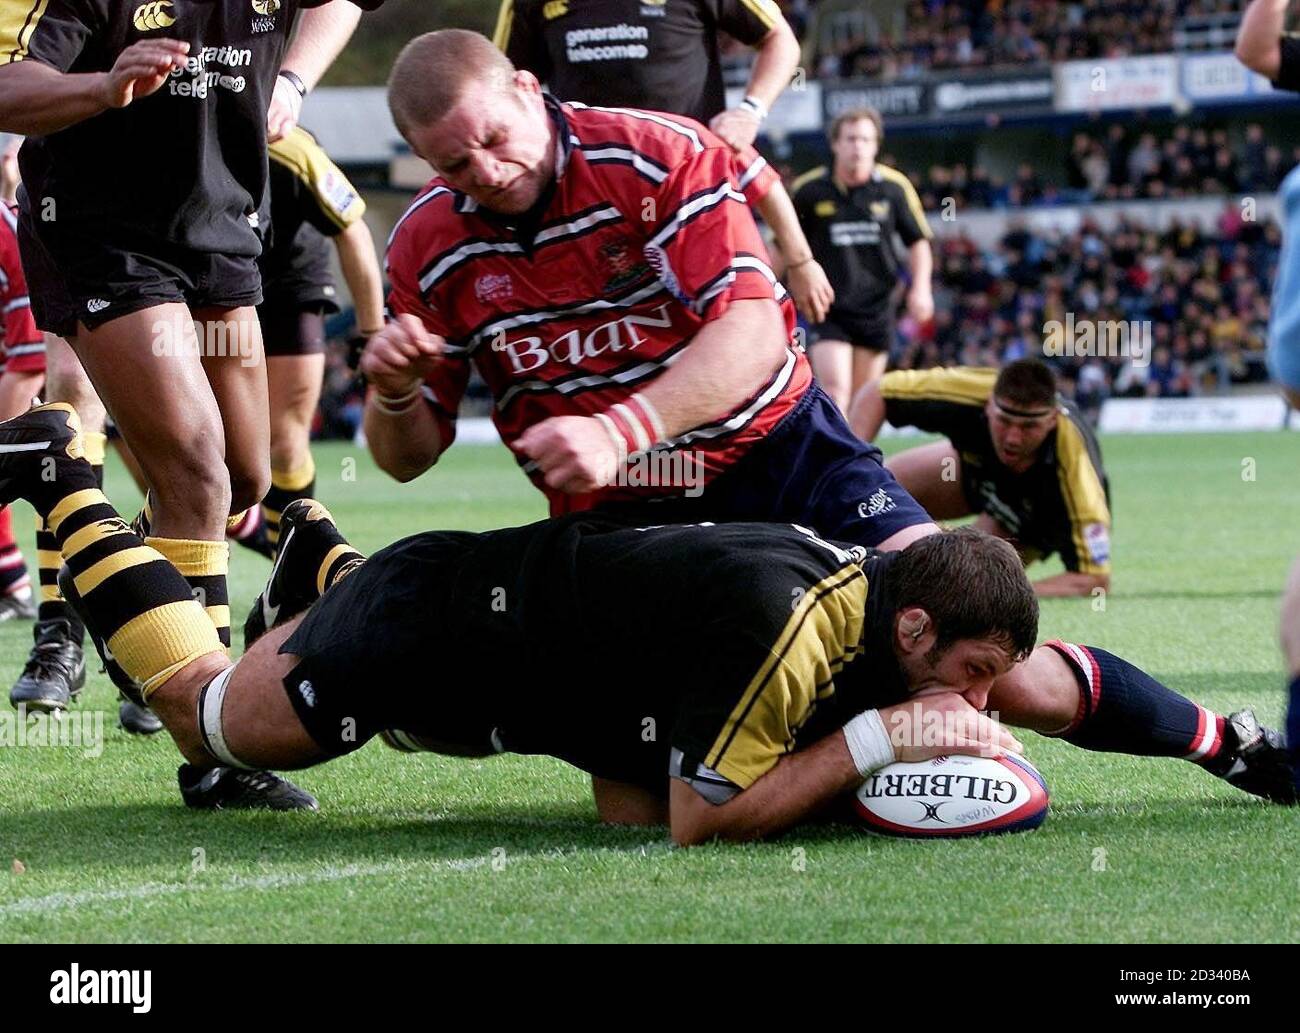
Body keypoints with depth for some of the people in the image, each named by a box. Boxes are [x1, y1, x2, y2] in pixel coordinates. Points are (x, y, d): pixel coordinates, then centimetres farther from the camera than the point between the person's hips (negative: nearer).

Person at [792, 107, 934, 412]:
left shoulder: (894, 187, -1)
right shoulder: (808, 189, -5)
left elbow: (918, 241, 10)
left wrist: (920, 287, -4)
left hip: (875, 308, 2)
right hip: (827, 310, -2)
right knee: (835, 393, -16)